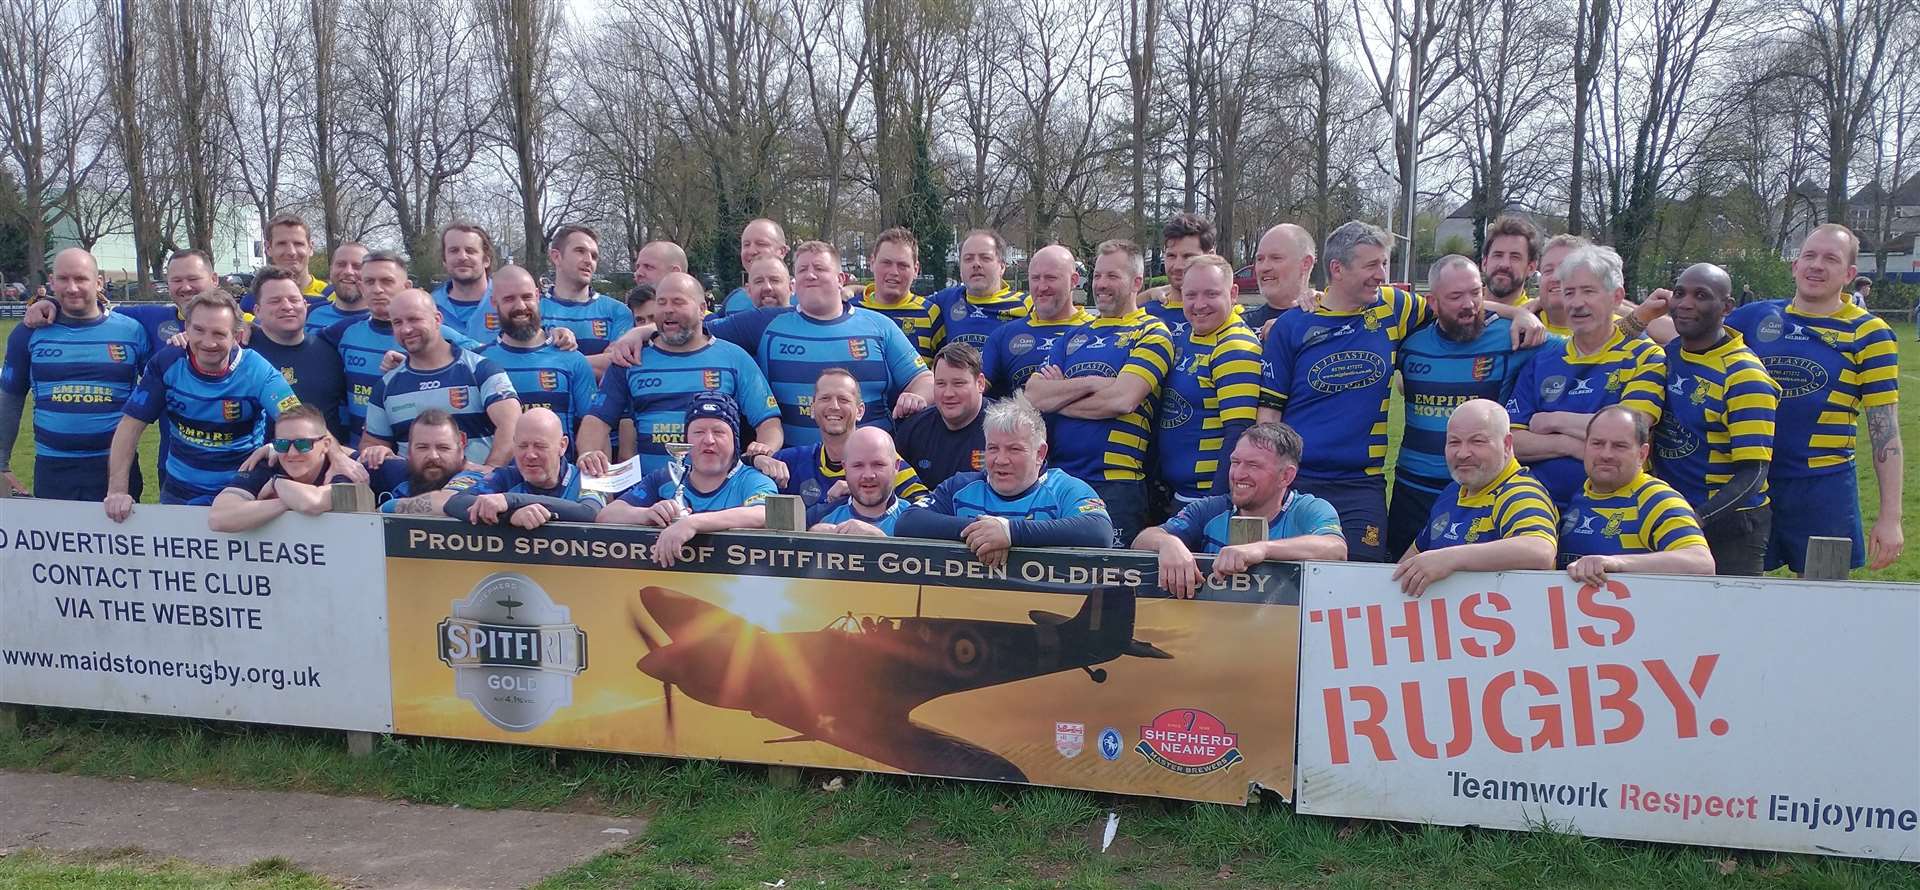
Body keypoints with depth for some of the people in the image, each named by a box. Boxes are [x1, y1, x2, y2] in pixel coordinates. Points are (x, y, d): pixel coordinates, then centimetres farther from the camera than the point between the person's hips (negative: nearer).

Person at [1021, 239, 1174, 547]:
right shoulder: (1075, 336, 18)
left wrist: (1057, 396, -2)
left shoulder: (1152, 334, 1)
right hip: (1056, 478, 6)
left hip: (1116, 483, -5)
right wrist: (1092, 383, -9)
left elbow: (1121, 400, -15)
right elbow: (1033, 395, 5)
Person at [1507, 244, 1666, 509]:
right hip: (1541, 506, 3)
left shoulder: (1644, 357, 6)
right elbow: (1510, 442, 7)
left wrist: (1554, 420, 0)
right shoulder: (1541, 364, 15)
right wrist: (1572, 445, -7)